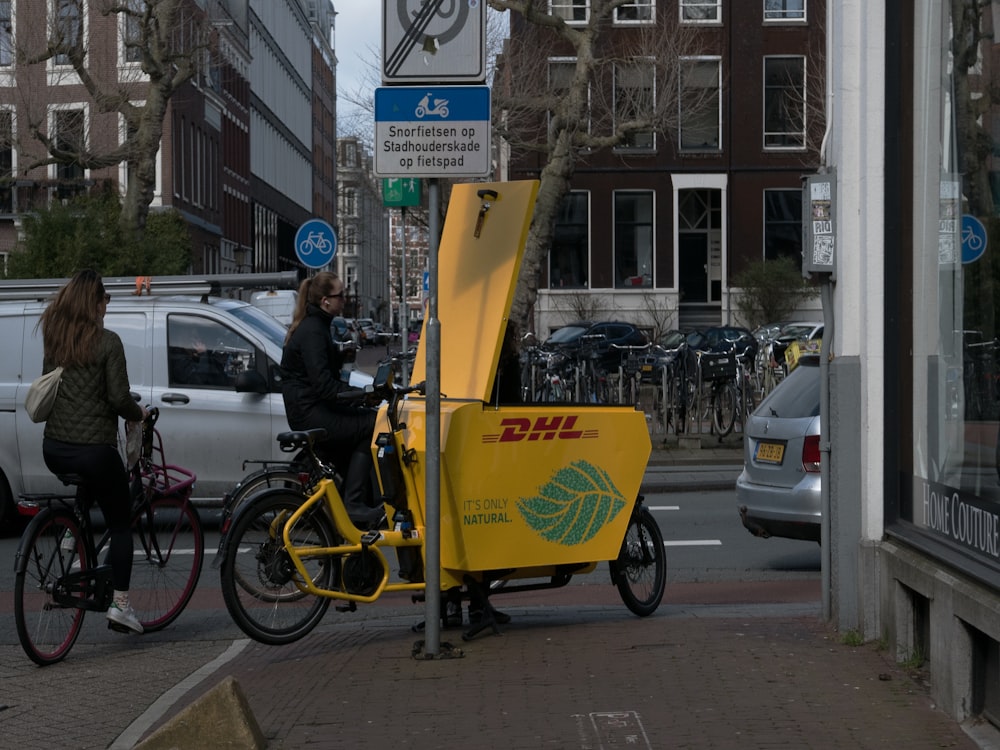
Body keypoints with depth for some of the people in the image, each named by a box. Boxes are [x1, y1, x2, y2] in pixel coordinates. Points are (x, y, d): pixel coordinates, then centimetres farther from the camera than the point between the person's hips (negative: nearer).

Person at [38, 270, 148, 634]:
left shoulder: (53, 338, 6)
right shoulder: (107, 342, -11)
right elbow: (119, 398, -15)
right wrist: (139, 413, 5)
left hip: (54, 448, 6)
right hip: (94, 448, -6)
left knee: (89, 484, 38)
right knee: (120, 524, 8)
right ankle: (119, 602, 0)